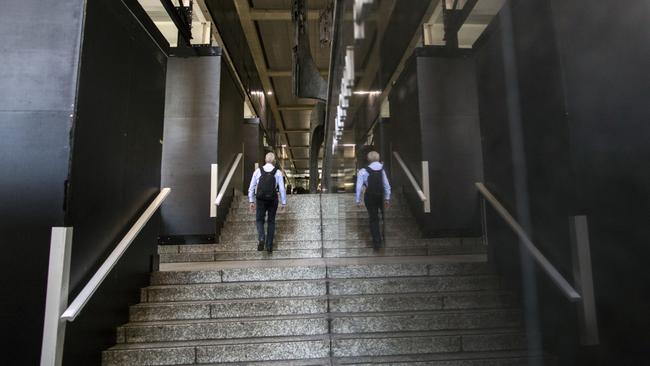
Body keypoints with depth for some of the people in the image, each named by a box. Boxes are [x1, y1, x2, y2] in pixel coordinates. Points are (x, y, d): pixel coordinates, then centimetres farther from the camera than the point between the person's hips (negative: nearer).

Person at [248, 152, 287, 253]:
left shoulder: (258, 171, 0)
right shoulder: (278, 172, -3)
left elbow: (251, 187, 2)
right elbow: (282, 189, -4)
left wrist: (252, 201, 9)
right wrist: (284, 203, 5)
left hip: (260, 200, 0)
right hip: (272, 200, 0)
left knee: (259, 220, 14)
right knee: (271, 221, 15)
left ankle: (261, 238, -12)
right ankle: (269, 245, 14)